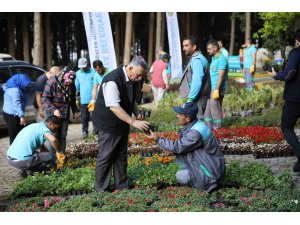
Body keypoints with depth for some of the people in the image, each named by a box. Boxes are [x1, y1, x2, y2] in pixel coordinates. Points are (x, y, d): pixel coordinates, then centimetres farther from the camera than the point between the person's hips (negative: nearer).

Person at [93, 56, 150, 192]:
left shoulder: (131, 79, 0)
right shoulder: (112, 81, -28)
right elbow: (114, 107, -33)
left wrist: (138, 114, 3)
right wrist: (133, 122, -34)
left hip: (122, 123, 8)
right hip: (108, 125, -8)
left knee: (121, 155, 14)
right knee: (106, 156, 2)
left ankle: (122, 186, 26)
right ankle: (101, 190, 16)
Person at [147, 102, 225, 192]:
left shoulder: (196, 133, -27)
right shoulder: (195, 124, 1)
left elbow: (177, 147, -21)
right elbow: (181, 143, 10)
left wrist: (157, 139, -13)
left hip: (212, 170, -9)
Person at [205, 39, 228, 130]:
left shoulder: (221, 59, -12)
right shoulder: (213, 58, 17)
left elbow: (221, 76, -18)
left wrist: (216, 89, -22)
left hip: (217, 88, -9)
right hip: (211, 88, 9)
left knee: (215, 108, -4)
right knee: (207, 108, 9)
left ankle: (217, 128, 5)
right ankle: (209, 127, 17)